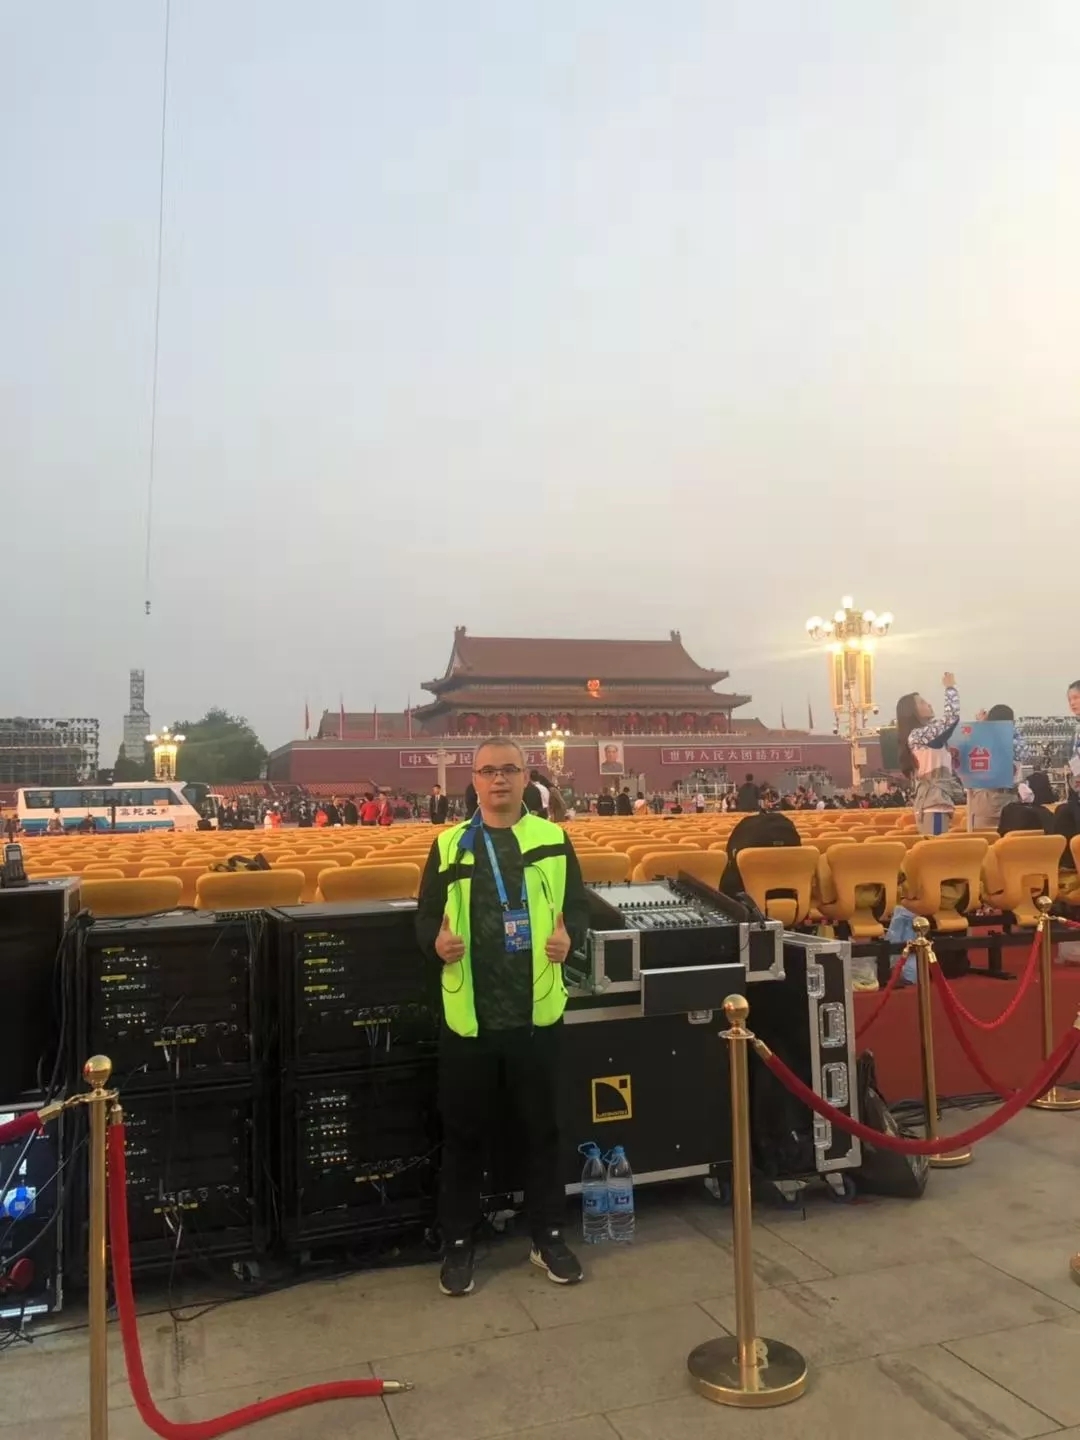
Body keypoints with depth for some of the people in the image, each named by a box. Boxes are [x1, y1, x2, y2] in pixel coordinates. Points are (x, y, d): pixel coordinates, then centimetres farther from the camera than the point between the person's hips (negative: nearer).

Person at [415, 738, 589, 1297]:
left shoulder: (553, 840, 2)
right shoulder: (449, 846, 2)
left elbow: (577, 907, 4)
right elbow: (426, 915, 5)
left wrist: (568, 936, -17)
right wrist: (436, 942, -16)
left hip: (537, 1011, 0)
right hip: (468, 1014, 0)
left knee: (542, 1127, 14)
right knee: (465, 1132, 11)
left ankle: (548, 1235, 32)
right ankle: (458, 1243, 29)